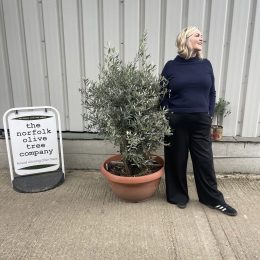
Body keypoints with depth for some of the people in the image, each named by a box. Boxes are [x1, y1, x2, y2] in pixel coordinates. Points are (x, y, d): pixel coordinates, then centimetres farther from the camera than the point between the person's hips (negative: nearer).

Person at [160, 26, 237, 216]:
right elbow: (162, 95, 2)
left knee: (205, 160, 8)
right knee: (177, 160, 8)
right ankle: (179, 196, 28)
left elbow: (212, 93, 12)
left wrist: (210, 115, 4)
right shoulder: (171, 66, 0)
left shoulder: (206, 65, 7)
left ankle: (214, 199, 25)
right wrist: (166, 117, -4)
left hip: (201, 121, 2)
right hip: (176, 121, -2)